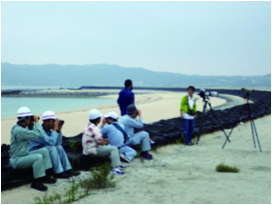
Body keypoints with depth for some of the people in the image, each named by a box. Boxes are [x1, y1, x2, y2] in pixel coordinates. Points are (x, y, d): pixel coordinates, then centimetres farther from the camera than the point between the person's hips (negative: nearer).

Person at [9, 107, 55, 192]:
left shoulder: (21, 128, 9)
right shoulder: (18, 130, -24)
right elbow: (36, 134, -28)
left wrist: (32, 124, 6)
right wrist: (37, 122, -14)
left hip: (25, 155, 11)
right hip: (17, 160, -11)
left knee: (44, 151, 5)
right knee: (38, 157, -31)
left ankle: (44, 176, 6)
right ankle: (36, 182, -20)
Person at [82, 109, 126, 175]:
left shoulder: (88, 126, 9)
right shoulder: (95, 128, -22)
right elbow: (100, 142, -22)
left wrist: (103, 140, 9)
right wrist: (105, 142, -1)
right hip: (93, 151, -10)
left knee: (109, 147, 21)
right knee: (114, 149, -13)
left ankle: (118, 165, 17)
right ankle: (115, 168, -16)